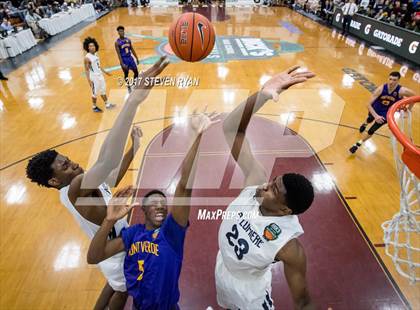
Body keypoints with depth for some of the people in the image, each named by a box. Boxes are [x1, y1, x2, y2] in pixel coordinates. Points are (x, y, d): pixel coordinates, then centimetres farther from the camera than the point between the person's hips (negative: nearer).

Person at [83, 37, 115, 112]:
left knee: (103, 91, 18)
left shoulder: (96, 54, 4)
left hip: (100, 75, 8)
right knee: (95, 93, 6)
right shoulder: (87, 58, -20)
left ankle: (107, 104, 31)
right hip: (94, 78, -8)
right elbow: (86, 70, -18)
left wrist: (105, 72, 22)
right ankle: (94, 107, 22)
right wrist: (89, 81, -23)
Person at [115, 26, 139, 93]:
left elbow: (132, 50, 12)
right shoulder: (117, 42, -12)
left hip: (130, 58, 5)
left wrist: (137, 58, 10)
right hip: (124, 59, -5)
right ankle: (129, 88, 21)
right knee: (126, 74, 5)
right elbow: (118, 54, -15)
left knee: (136, 72, 7)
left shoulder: (128, 40, 4)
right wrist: (122, 64, -22)